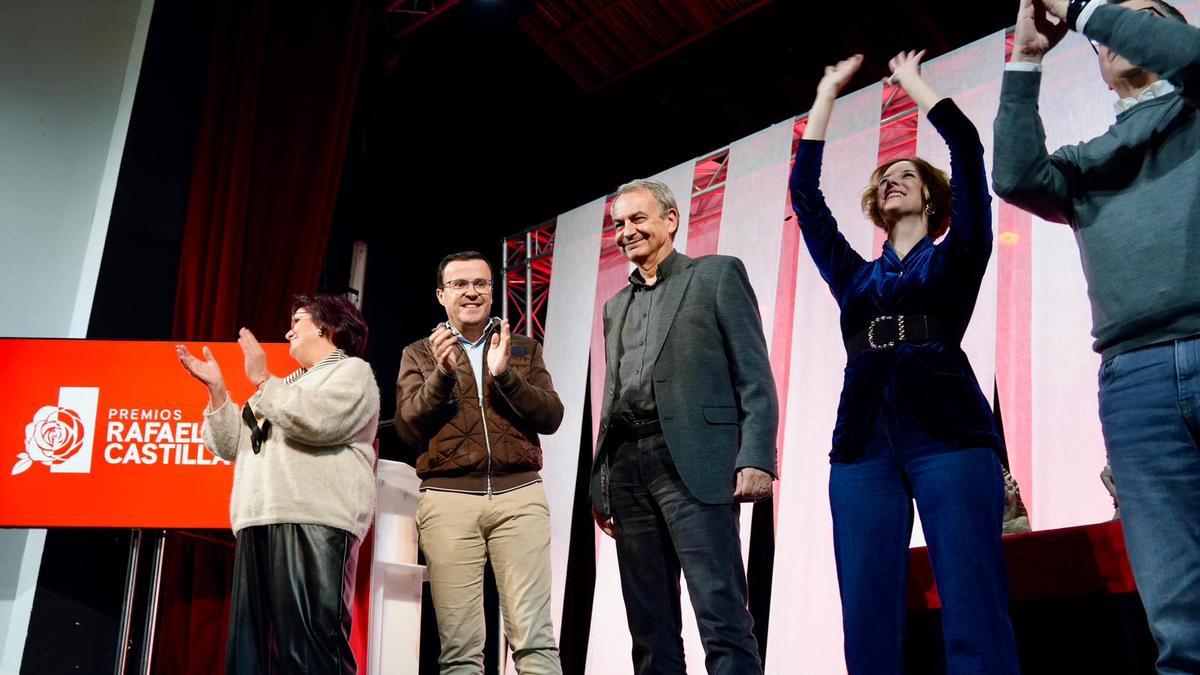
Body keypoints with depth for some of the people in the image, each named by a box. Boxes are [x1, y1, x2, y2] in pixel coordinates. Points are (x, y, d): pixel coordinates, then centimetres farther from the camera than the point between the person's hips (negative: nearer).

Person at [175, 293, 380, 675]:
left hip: (314, 522, -8)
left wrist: (262, 380, -3)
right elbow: (231, 446, 27)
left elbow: (316, 420, -12)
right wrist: (216, 389, 17)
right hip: (258, 522, 8)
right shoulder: (286, 387, 32)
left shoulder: (352, 371, 9)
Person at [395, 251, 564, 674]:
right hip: (447, 498, 0)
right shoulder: (419, 354, 14)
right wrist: (442, 374, -11)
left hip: (519, 495, 1)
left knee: (534, 637, -6)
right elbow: (408, 429, 3)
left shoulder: (524, 349, 17)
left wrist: (505, 374, -10)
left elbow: (551, 417, 4)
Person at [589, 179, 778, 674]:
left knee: (722, 617, -12)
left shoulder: (717, 274, 7)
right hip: (628, 468, 6)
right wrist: (599, 484, 16)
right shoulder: (617, 305, 25)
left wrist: (756, 458, -14)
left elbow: (754, 376, -1)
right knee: (649, 626, 6)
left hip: (694, 462, -6)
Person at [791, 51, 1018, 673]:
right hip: (862, 442, 3)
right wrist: (828, 94, 29)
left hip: (948, 433, -3)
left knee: (974, 620, -13)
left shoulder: (956, 256, 16)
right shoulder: (853, 276, 25)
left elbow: (966, 148, 7)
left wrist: (913, 83, 20)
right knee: (868, 623, -4)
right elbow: (804, 190, 23)